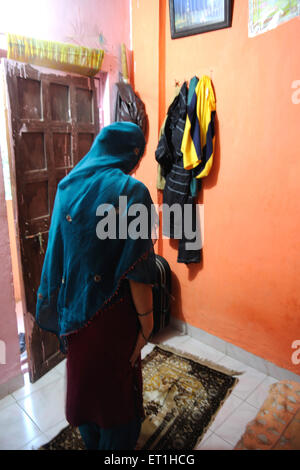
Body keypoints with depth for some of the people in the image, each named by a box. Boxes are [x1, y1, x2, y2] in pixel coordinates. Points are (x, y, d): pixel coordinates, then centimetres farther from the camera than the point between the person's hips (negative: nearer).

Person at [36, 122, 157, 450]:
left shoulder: (68, 185, -2)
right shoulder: (131, 191, -19)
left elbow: (57, 250, 3)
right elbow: (136, 269, -21)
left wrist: (61, 305, 13)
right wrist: (146, 320, -9)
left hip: (73, 306, 6)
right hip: (112, 311, -6)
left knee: (83, 375, 26)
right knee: (117, 382, 18)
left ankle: (90, 440, 51)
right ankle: (116, 444, 41)